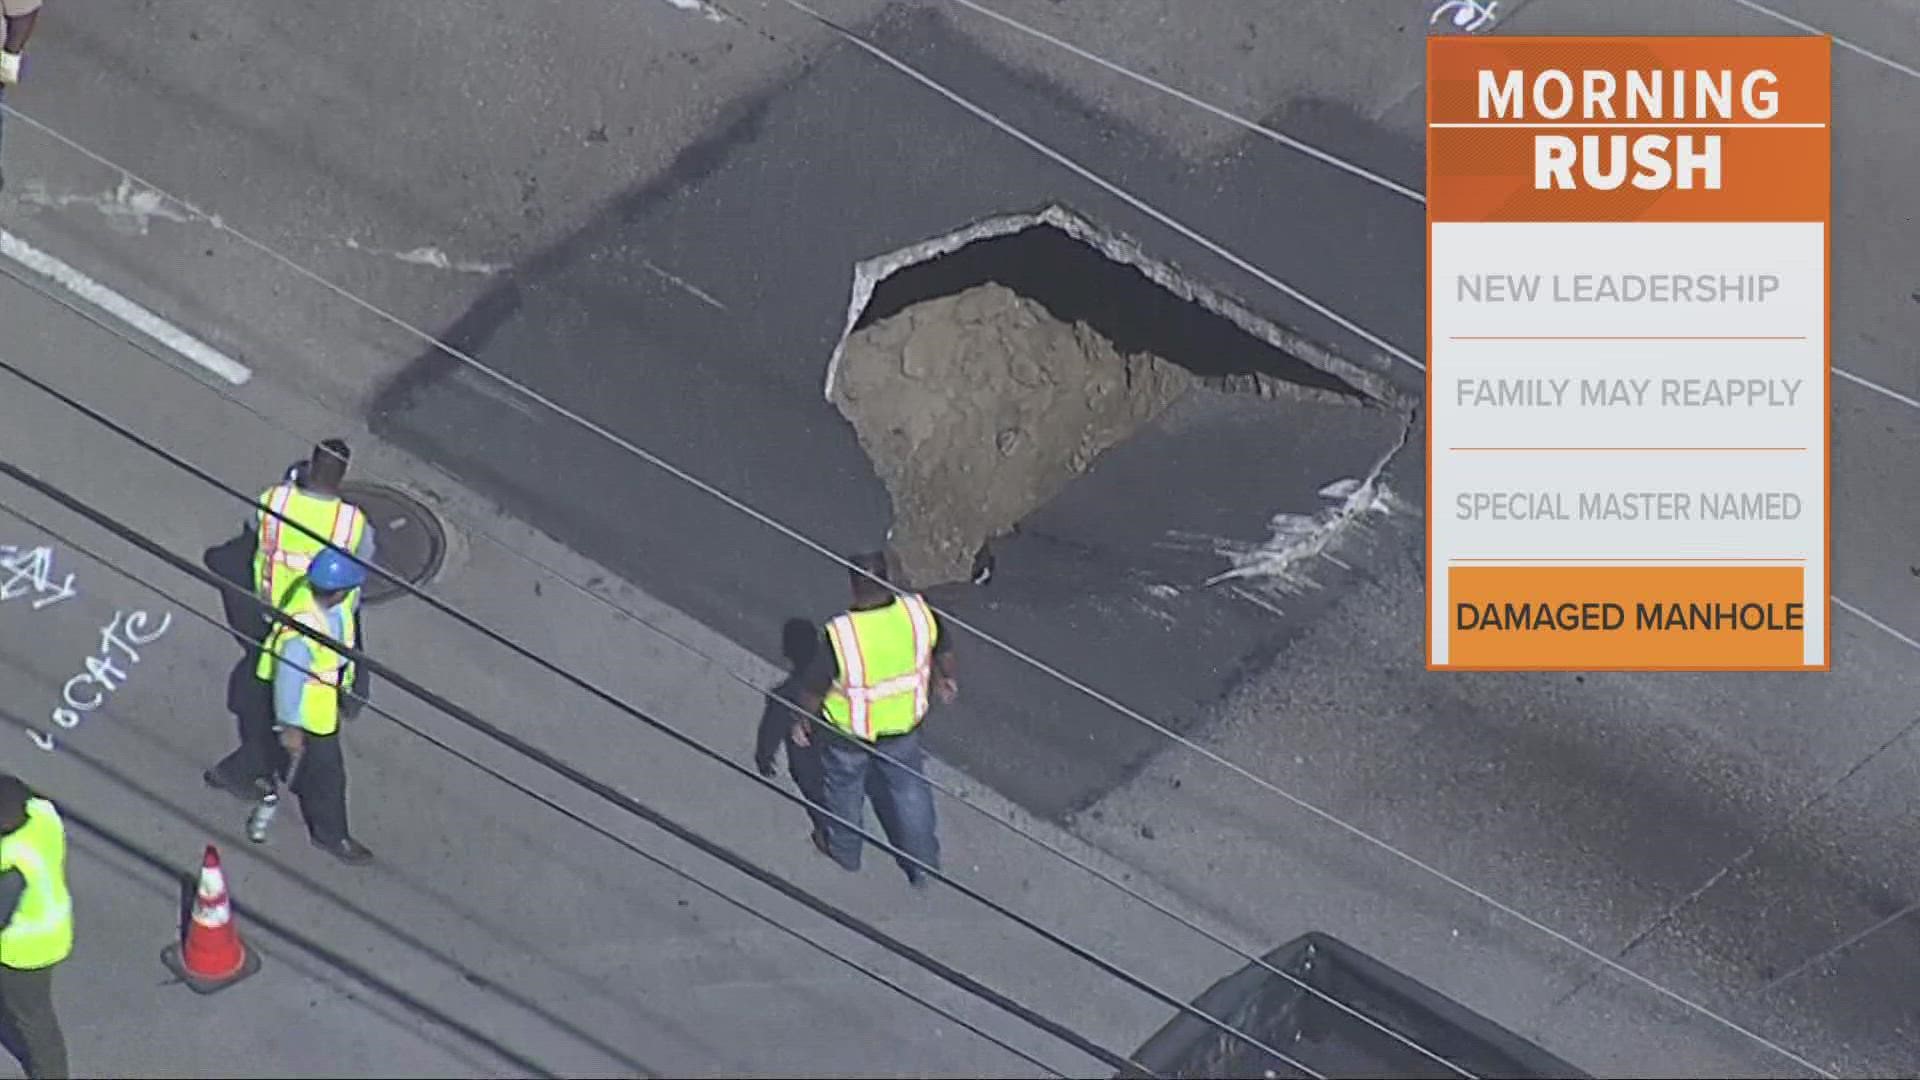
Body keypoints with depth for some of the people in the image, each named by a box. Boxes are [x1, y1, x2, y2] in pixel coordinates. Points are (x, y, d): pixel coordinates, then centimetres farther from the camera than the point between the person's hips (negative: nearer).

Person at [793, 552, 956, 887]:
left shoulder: (840, 635, -36)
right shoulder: (918, 612, -26)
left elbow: (813, 688, -20)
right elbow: (943, 650, -4)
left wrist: (803, 721, 1)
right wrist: (945, 678, 19)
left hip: (848, 733, -3)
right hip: (903, 725, 3)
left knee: (843, 787, 27)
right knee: (910, 787, 27)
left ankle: (844, 850, 52)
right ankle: (925, 865, 42)